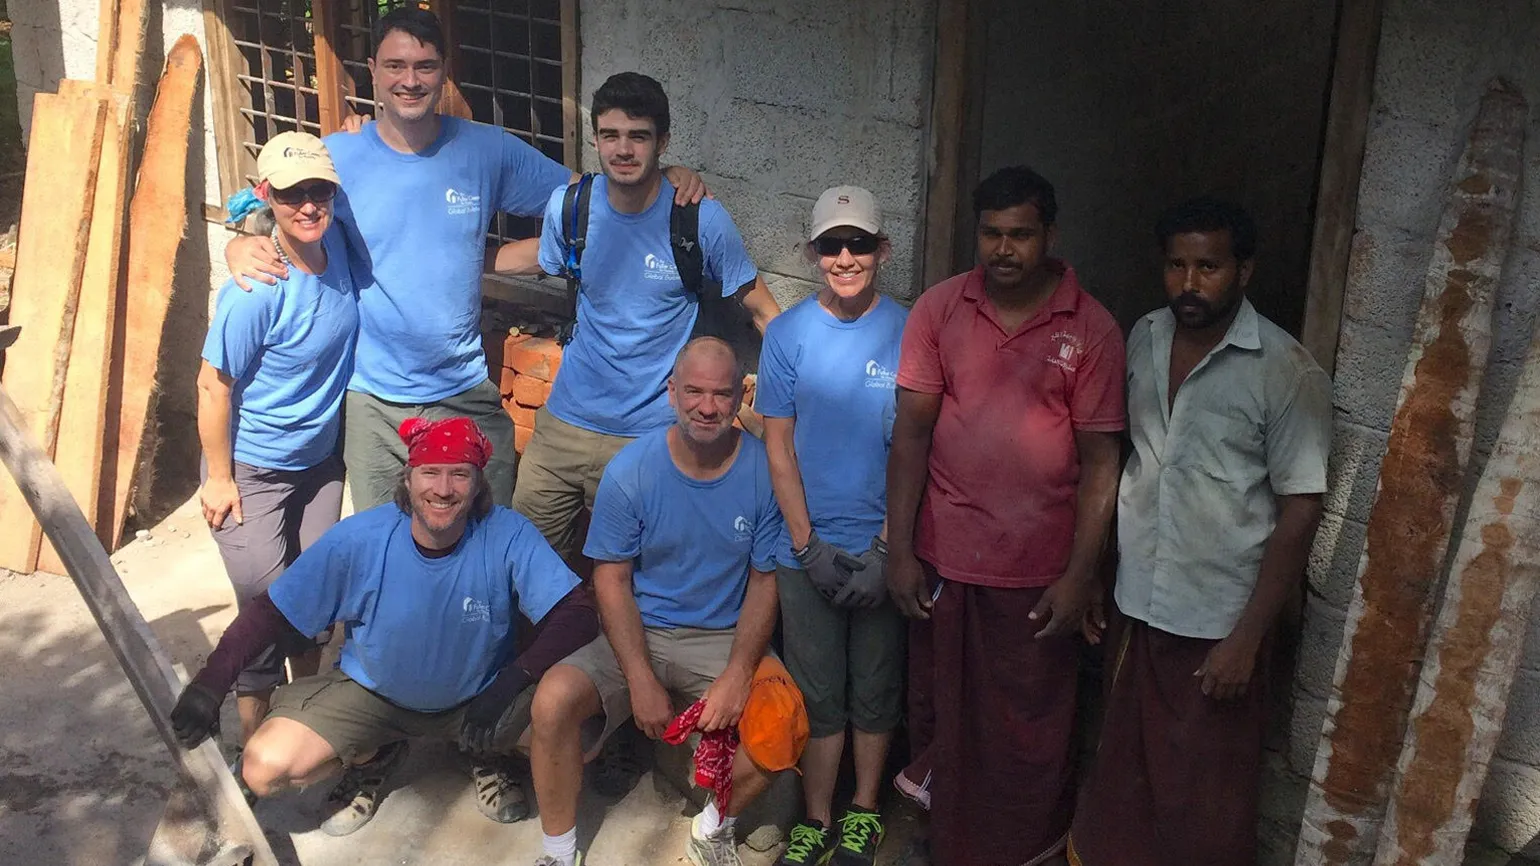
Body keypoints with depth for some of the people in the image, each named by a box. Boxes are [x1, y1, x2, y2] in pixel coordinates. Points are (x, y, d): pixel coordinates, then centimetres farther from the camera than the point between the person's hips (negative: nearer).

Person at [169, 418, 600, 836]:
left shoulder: (508, 536, -24)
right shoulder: (358, 540, -21)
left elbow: (578, 613, -28)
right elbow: (271, 611, -13)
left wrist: (512, 679, -39)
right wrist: (209, 684, -23)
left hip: (481, 694, -1)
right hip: (372, 692, 1)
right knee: (263, 769, -20)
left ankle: (491, 754, 10)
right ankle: (372, 758, 14)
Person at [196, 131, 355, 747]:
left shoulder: (339, 246, -10)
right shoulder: (254, 293, -28)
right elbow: (214, 386, -19)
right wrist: (219, 477, -13)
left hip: (320, 460, 6)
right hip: (253, 471, -6)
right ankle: (254, 741, 20)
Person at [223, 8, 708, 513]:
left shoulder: (489, 150, -4)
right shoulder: (335, 158, -6)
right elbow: (269, 223, 1)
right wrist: (241, 248, -22)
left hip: (467, 394, 1)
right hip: (372, 401, 0)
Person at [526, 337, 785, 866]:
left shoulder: (765, 471, -8)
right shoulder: (630, 471, -8)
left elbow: (765, 581, -3)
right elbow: (612, 582, -6)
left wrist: (739, 673, -17)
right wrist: (641, 681, -16)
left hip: (725, 638, 0)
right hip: (637, 632, 0)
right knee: (553, 701, -26)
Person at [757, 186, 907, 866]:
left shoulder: (908, 333, -4)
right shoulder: (787, 334, -1)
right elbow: (778, 445, 0)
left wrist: (885, 549, -10)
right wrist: (808, 545, -7)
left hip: (883, 547, 0)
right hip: (808, 547, 1)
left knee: (875, 690, 13)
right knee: (817, 694, 9)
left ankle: (864, 811, 31)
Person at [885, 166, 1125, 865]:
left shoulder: (1091, 329, -7)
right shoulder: (939, 309, -2)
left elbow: (1100, 459, -6)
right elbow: (911, 431, -2)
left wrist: (1079, 574, -10)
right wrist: (900, 548, -4)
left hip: (1038, 567, -2)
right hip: (944, 556, 2)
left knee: (1029, 726, 11)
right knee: (942, 708, 17)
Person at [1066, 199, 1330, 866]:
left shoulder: (1287, 373, -15)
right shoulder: (1143, 339, 1)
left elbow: (1299, 512, -14)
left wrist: (1247, 638, -15)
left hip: (1219, 622, -5)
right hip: (1137, 604, 5)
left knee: (1205, 797, 10)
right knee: (1125, 771, 20)